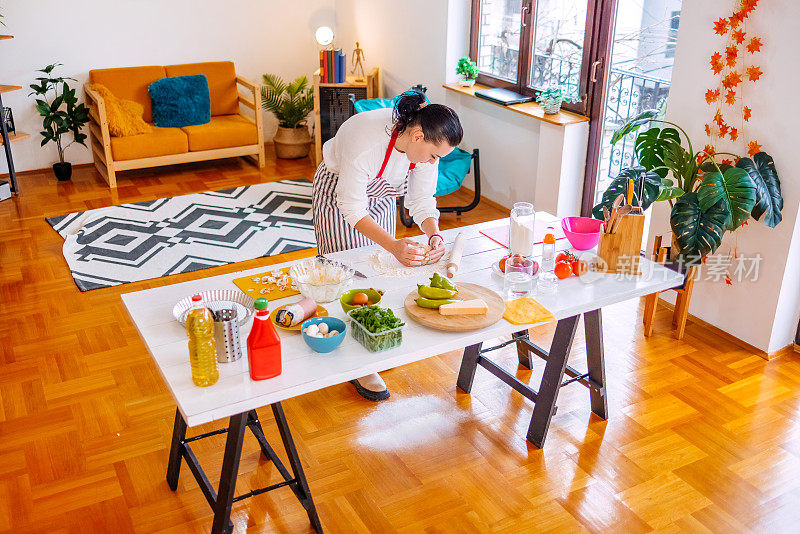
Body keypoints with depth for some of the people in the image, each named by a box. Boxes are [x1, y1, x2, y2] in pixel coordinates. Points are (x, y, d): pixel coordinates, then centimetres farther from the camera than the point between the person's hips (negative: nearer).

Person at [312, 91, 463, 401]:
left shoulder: (427, 143, -23)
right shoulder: (365, 140, -42)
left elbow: (421, 200, -13)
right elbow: (352, 209, -35)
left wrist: (434, 235, -32)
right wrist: (394, 245, -46)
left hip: (380, 195, 6)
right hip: (338, 196, -6)